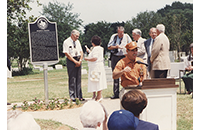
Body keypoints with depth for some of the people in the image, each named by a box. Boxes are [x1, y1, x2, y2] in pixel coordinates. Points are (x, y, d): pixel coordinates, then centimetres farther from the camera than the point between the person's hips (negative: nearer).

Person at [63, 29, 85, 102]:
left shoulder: (77, 41, 15)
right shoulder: (66, 42, -6)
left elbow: (81, 51, 14)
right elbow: (67, 54, -13)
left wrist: (80, 60, -2)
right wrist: (75, 61, -14)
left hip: (78, 61, 7)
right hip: (71, 61, -6)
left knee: (78, 79, 7)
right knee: (72, 79, -7)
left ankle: (79, 96, 10)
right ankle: (72, 97, -3)